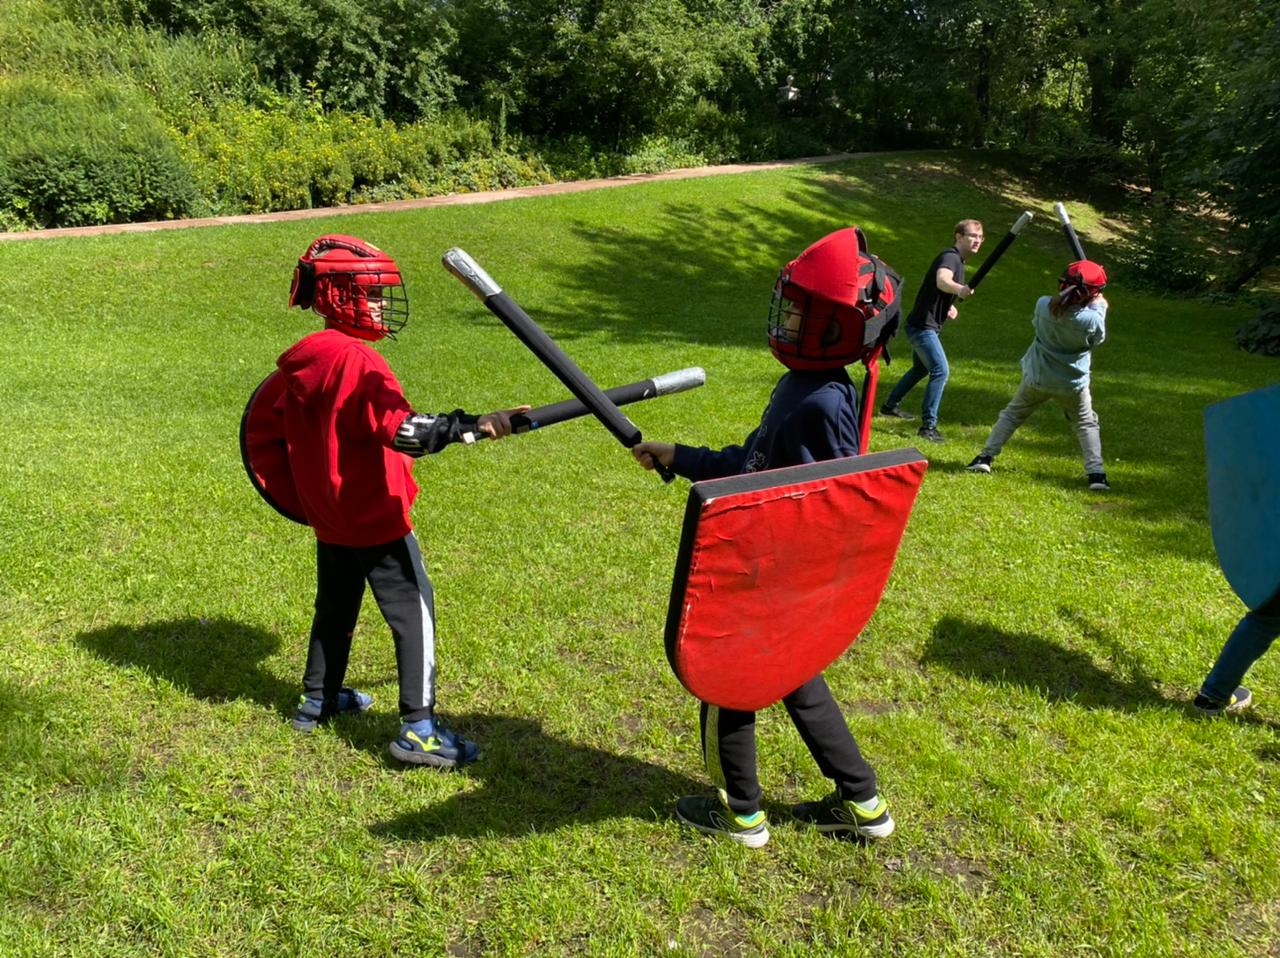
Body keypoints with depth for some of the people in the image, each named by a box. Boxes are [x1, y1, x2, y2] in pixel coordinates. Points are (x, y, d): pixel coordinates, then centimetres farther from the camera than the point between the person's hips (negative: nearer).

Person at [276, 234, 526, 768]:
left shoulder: (301, 362, 6)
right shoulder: (357, 361, -22)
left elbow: (294, 437, 16)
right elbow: (404, 431, -34)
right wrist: (477, 426, -39)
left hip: (329, 518, 9)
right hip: (374, 519, -9)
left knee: (335, 606, 23)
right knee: (414, 611, -2)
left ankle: (317, 699, 38)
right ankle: (417, 728, -2)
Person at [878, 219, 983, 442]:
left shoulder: (957, 260, 12)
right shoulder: (950, 257, -19)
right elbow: (942, 281, -42)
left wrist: (949, 306, 13)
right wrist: (959, 289, -63)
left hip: (927, 325, 11)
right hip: (922, 324, -11)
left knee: (921, 368, 25)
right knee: (940, 370, -18)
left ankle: (890, 405, 41)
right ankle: (928, 425, -15)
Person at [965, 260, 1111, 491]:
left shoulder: (1043, 305, -16)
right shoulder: (1092, 318, -22)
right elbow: (1098, 337, 0)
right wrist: (1099, 307, 9)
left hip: (1037, 378, 2)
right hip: (1072, 383, -1)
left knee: (1012, 414, 20)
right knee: (1086, 424, 17)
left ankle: (986, 457, 14)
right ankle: (1096, 474, 8)